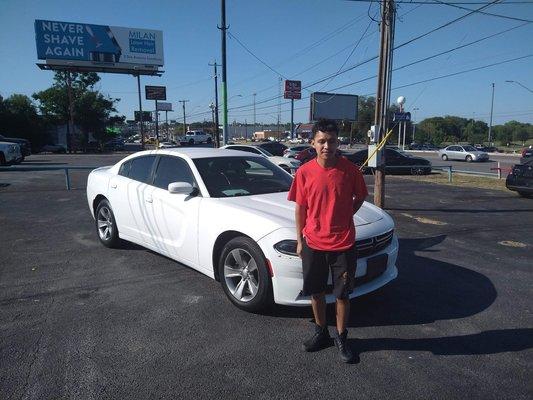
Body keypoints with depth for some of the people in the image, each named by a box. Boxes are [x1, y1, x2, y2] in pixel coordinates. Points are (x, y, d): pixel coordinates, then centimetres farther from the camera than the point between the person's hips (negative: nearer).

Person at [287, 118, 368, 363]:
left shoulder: (349, 170, -8)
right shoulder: (304, 172, -6)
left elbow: (360, 198, 9)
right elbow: (300, 208, 2)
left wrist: (344, 216, -2)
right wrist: (300, 240, 4)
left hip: (343, 244, -1)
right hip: (313, 244, 1)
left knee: (342, 294, 11)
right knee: (315, 292, 15)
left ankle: (341, 338, 32)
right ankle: (321, 333, 38)